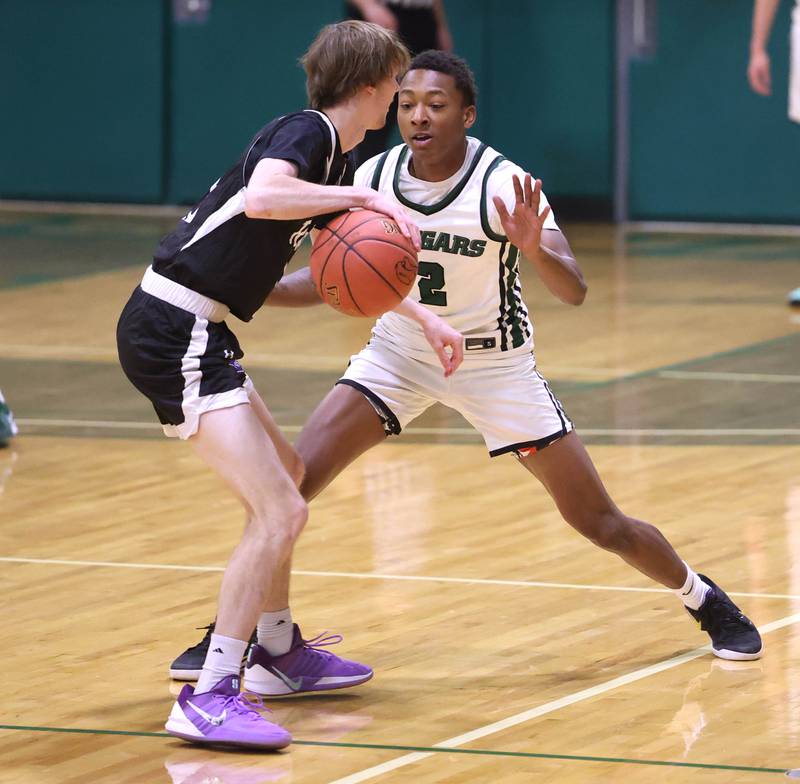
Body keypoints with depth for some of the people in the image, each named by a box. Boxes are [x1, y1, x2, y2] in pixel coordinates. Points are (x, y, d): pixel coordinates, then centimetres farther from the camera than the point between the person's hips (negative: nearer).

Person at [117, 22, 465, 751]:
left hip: (194, 331, 10)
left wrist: (425, 317, 31)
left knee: (286, 478, 26)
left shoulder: (333, 160, 17)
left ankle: (279, 649, 41)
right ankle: (209, 698, -15)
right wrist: (363, 197, -25)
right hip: (173, 330, -10)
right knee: (279, 512, -14)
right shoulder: (306, 132, -11)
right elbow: (262, 197, -34)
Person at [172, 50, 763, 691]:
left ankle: (703, 599, 29)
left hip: (494, 363, -3)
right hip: (401, 350, 3)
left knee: (600, 522, 1)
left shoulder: (504, 185, -24)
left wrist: (535, 249, -53)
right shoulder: (374, 178, -14)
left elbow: (574, 291, -31)